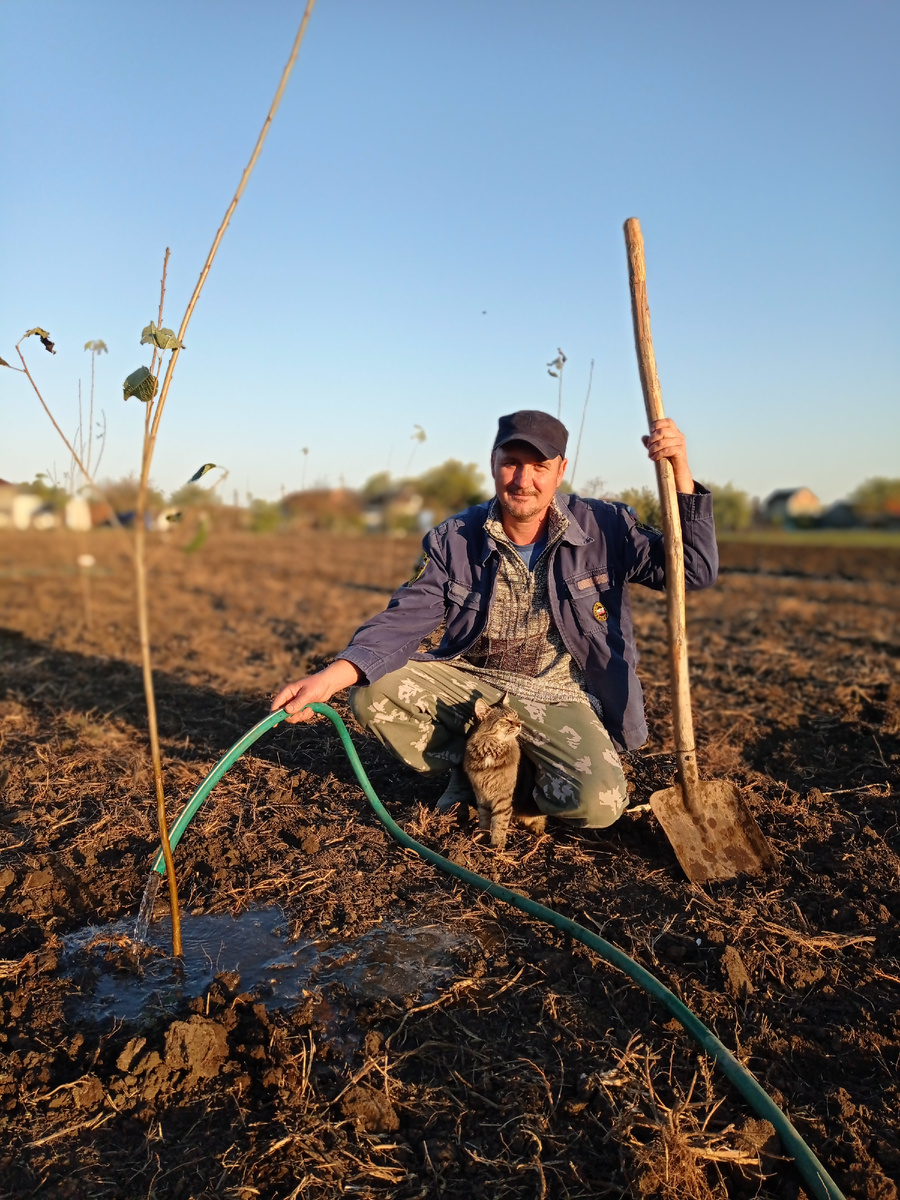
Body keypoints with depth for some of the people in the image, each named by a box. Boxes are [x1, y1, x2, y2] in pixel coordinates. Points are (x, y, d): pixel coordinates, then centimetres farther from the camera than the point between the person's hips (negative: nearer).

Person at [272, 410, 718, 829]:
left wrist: (679, 472, -22)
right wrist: (330, 678, -30)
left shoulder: (604, 527, -7)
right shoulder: (454, 541, -6)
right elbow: (402, 621, -12)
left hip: (556, 698, -1)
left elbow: (695, 571, -9)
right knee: (371, 693, -21)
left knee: (599, 802, -28)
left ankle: (528, 777, 10)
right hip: (469, 683, 2)